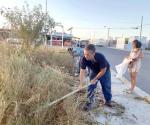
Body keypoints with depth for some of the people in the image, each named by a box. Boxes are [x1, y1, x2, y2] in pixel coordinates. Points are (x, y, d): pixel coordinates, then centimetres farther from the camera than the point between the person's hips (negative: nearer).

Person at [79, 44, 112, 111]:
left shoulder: (101, 57, -41)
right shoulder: (84, 59, -33)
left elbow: (103, 71, -29)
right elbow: (82, 71, -28)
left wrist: (95, 79, -25)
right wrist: (81, 84, -32)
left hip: (105, 71, -2)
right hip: (93, 71, 2)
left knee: (106, 87, 10)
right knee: (91, 87, -4)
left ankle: (108, 100, 33)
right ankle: (89, 103, 10)